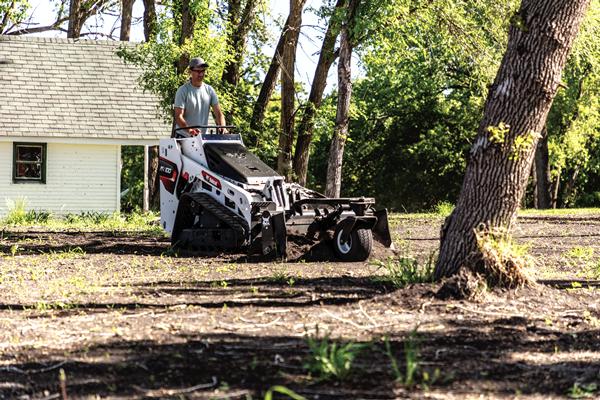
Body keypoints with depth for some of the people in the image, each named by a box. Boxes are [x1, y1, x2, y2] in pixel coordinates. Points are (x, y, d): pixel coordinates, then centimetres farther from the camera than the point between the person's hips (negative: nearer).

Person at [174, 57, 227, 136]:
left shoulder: (209, 90, 9)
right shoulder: (183, 90, -6)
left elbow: (218, 113, 4)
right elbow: (178, 117, -15)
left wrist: (222, 127, -17)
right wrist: (189, 130, -33)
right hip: (184, 136, -4)